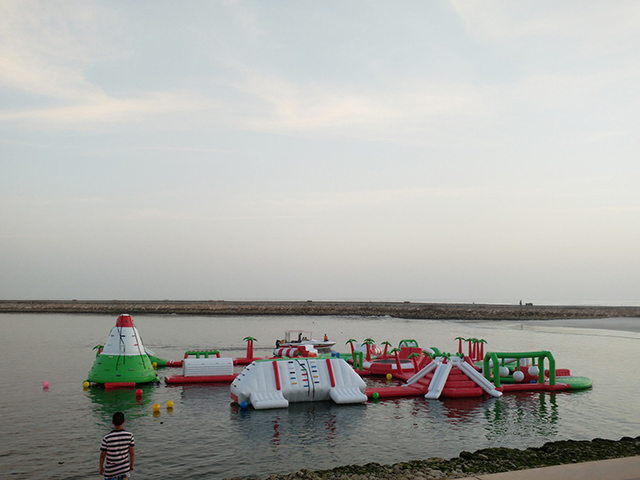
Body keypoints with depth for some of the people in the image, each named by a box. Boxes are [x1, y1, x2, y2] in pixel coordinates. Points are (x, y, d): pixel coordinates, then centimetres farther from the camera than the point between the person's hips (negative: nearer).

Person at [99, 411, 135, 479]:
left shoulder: (107, 438, -20)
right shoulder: (129, 435, -14)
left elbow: (102, 455, -9)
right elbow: (132, 453, -5)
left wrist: (101, 467, 8)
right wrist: (131, 465, 10)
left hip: (111, 470, -2)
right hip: (125, 469, 2)